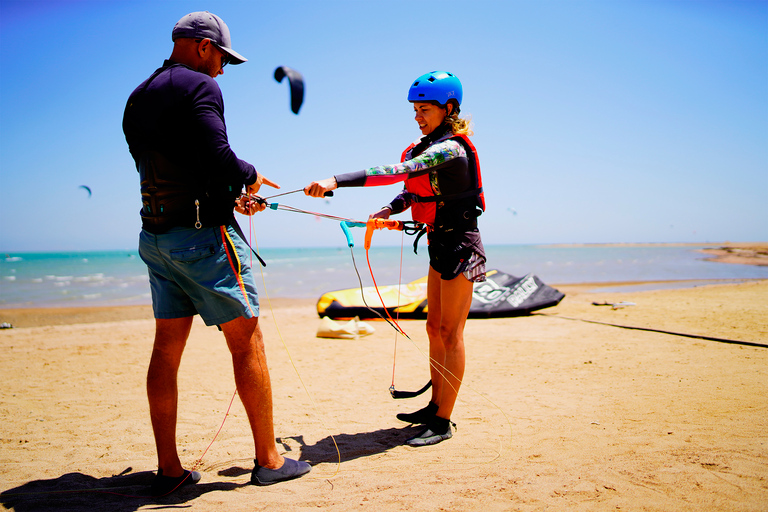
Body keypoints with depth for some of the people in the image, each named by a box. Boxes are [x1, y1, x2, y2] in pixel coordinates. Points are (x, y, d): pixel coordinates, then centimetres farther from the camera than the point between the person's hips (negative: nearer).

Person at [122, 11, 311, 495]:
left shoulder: (138, 99, 18)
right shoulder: (199, 87, -9)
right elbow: (217, 159, -22)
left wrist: (230, 196, 21)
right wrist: (250, 175, -1)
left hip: (155, 235, 8)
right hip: (203, 235, -8)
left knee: (167, 349, 9)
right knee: (247, 340, 1)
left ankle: (169, 470, 15)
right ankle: (268, 460, 10)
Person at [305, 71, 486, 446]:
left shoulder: (450, 147, -20)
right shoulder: (429, 146, 11)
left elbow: (397, 172, -32)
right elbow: (414, 189, 21)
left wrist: (336, 181, -37)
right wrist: (389, 210, 1)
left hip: (460, 244, -9)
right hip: (439, 244, 10)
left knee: (450, 333, -5)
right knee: (435, 327, 14)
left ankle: (443, 423, 4)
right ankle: (436, 407, 26)